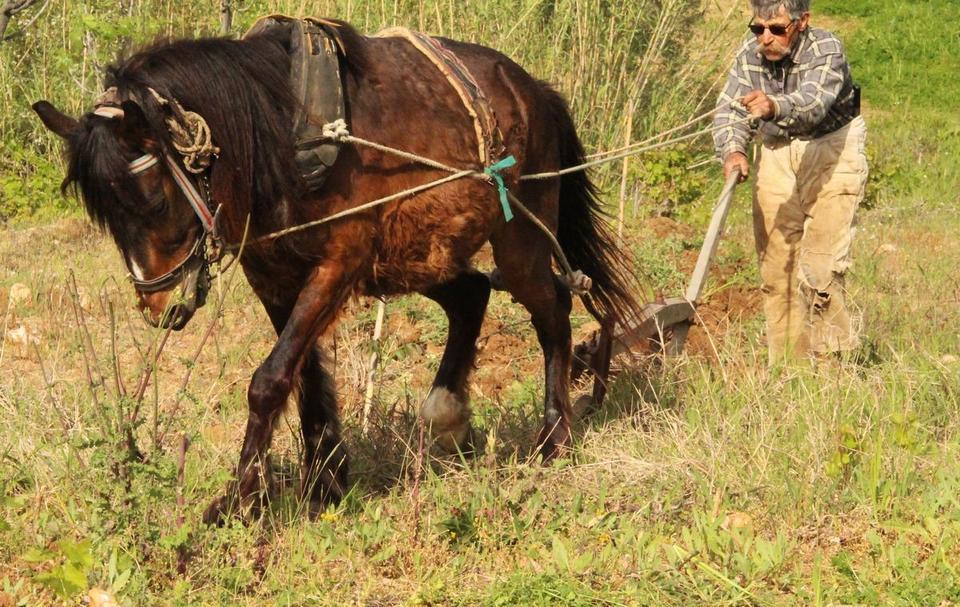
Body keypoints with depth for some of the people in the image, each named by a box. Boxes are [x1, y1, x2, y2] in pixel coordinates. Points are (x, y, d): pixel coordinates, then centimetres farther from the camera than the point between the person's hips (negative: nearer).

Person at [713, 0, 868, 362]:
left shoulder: (826, 51, -24)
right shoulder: (750, 55, -9)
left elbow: (812, 102, -42)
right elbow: (729, 108, -14)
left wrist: (775, 107, -63)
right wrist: (732, 150, -35)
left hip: (830, 151, -5)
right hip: (776, 153, 5)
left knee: (819, 266, -15)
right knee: (775, 263, 4)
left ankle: (830, 357, -4)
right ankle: (784, 364, 13)